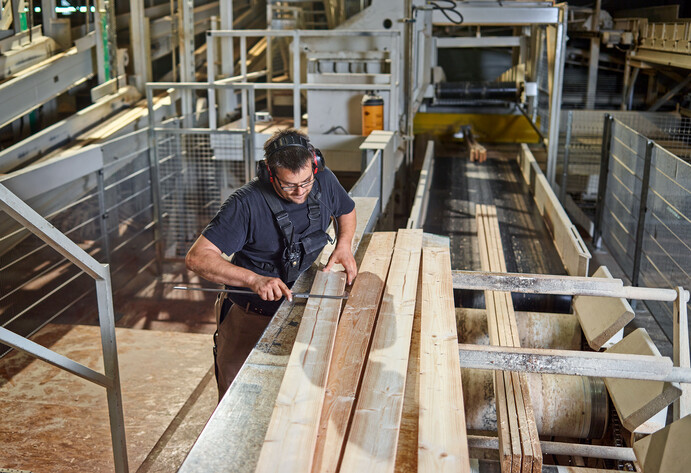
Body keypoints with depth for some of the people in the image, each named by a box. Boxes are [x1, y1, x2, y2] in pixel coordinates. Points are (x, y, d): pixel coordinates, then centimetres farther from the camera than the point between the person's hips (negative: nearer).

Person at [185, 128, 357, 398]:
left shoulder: (324, 180, -10)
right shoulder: (246, 204, -27)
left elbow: (346, 210, 13)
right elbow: (197, 258, -30)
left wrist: (344, 245, -6)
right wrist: (254, 280, -40)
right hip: (249, 315, -4)